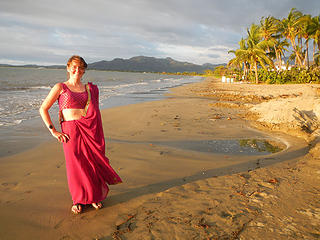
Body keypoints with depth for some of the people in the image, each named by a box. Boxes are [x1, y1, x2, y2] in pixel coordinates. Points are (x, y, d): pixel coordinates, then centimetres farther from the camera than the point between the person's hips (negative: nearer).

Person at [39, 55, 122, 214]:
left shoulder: (90, 89, 12)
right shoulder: (60, 87, 3)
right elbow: (43, 109, 1)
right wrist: (53, 131, -3)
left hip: (90, 130, 3)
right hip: (71, 131, -3)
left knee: (93, 162, 7)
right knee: (75, 165, 4)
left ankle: (95, 196, 29)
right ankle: (78, 200, 27)